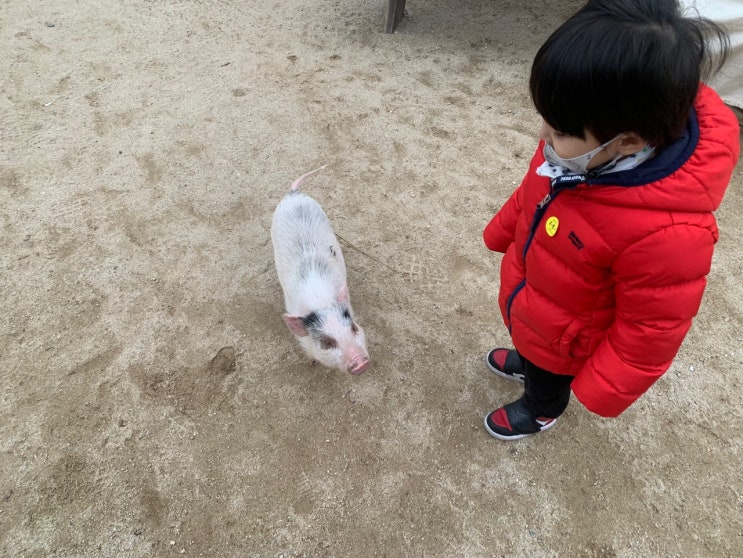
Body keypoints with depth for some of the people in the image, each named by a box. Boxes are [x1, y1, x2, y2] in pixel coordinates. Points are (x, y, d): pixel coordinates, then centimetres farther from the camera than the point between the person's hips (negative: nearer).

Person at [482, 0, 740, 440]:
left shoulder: (666, 233, -42)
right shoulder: (586, 145, -24)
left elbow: (651, 331, -27)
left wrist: (602, 388, -13)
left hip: (564, 341, -5)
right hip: (526, 296, 5)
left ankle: (540, 409, 62)